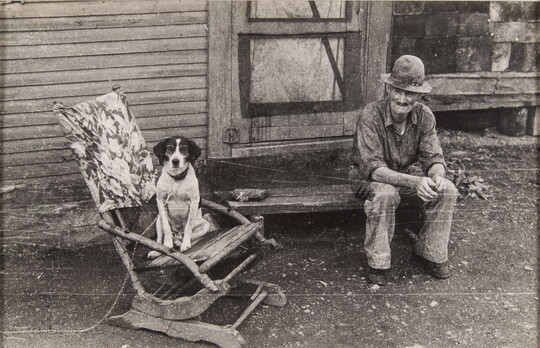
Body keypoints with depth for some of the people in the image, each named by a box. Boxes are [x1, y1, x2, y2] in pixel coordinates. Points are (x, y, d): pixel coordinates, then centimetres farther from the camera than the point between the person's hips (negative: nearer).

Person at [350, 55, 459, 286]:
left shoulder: (424, 116, -11)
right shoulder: (371, 115, -26)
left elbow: (433, 158, -11)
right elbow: (372, 168, -32)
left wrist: (437, 176, -37)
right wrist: (415, 182, -44)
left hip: (404, 176, 5)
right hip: (369, 178, -5)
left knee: (447, 190, -17)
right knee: (385, 194, -38)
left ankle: (429, 253, 2)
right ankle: (378, 264, -19)